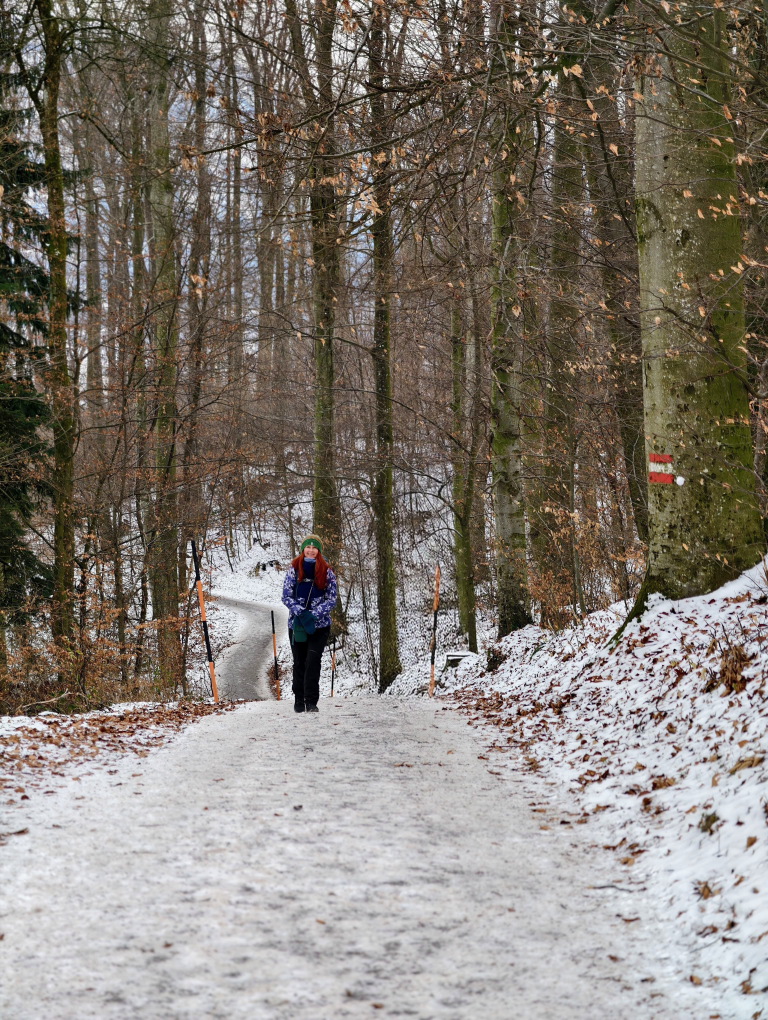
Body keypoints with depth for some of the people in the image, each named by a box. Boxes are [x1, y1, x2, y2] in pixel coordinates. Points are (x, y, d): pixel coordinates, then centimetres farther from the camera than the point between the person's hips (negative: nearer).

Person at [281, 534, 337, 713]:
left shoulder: (327, 572, 1)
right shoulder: (294, 569, 0)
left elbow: (331, 599, -1)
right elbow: (286, 596, -2)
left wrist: (313, 615, -16)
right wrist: (301, 613, -18)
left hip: (320, 625, -1)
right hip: (296, 624, 1)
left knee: (312, 661, -13)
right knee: (299, 663, 9)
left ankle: (311, 702, -12)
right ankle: (299, 701, 20)